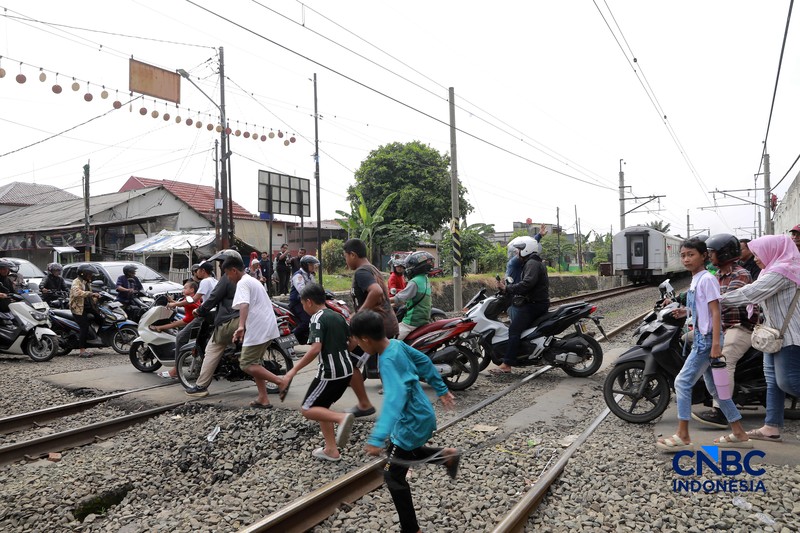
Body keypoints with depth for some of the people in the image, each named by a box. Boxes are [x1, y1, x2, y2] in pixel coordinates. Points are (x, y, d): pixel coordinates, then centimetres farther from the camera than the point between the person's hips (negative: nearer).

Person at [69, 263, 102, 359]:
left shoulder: (87, 283, 20)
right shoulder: (76, 282, -10)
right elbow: (77, 293, -32)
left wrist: (95, 298, 11)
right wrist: (91, 294, -37)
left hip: (87, 307, 9)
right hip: (78, 308, -9)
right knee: (85, 327, -15)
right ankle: (82, 351, -14)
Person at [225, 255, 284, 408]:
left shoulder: (242, 283, -9)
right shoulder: (253, 280, 22)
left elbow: (244, 305, -28)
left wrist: (241, 326, -42)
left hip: (258, 329, -10)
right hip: (268, 327, 10)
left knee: (247, 365, -6)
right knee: (254, 363, 15)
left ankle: (281, 381, -13)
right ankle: (263, 399, 13)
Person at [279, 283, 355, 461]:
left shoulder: (317, 318, -12)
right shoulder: (338, 316, 11)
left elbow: (315, 349, -24)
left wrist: (293, 371, -22)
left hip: (330, 373, -8)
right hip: (346, 371, 8)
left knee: (308, 409, 3)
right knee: (321, 407, 19)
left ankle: (341, 418, -20)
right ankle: (331, 449, 18)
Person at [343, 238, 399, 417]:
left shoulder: (361, 272, -13)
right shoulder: (374, 270, 17)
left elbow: (377, 292, -32)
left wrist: (359, 314, -23)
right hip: (390, 325, 9)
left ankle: (364, 404, 7)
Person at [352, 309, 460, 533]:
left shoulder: (388, 361, -30)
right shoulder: (397, 345, -4)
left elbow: (394, 399, -42)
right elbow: (424, 362, 9)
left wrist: (377, 438, -48)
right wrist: (441, 390, 21)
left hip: (412, 423, -9)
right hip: (421, 416, 9)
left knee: (393, 476, 5)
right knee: (400, 452, 31)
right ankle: (446, 455, 30)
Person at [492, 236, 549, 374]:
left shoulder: (532, 263, -11)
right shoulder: (538, 263, 24)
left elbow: (527, 284, -27)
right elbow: (525, 283, 20)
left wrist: (507, 288, -22)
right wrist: (507, 286, 10)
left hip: (533, 304, -11)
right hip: (539, 302, 11)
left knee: (514, 330, -19)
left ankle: (506, 365, -25)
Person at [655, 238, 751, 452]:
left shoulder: (707, 279, -14)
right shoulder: (695, 280, 13)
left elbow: (715, 311, -19)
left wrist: (716, 343, -24)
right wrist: (686, 312, 9)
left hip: (707, 339, -10)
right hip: (701, 339, 10)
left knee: (683, 382, -8)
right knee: (714, 388, 14)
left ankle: (683, 437, -2)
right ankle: (739, 434, 23)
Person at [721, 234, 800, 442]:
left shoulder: (781, 272, -17)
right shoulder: (774, 270, 16)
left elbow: (751, 292, -24)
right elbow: (757, 294, 16)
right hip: (777, 334, 11)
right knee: (773, 380, 9)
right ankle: (772, 427, 12)